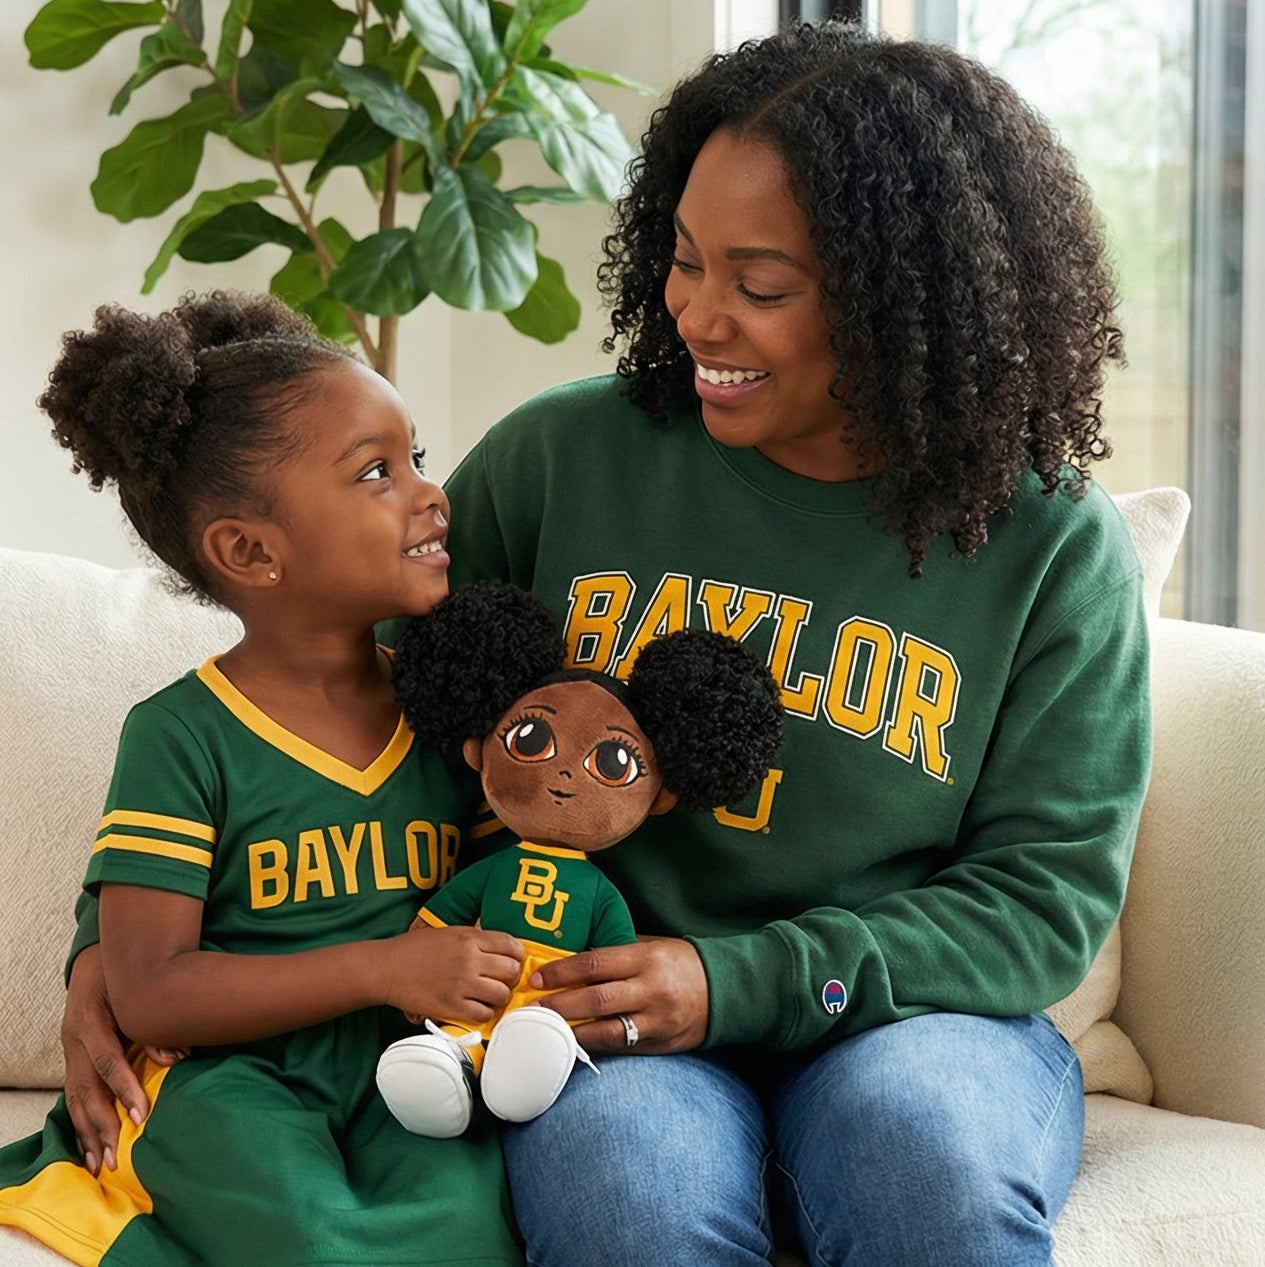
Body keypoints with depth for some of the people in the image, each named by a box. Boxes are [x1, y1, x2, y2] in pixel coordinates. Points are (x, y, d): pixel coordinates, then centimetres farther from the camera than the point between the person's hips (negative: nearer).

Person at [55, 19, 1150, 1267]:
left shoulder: (1054, 549, -1)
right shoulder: (559, 459, 1)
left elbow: (1045, 893, -2)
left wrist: (741, 981, -16)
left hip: (912, 1016, 1)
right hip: (599, 1027, 0)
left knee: (931, 1154, -34)